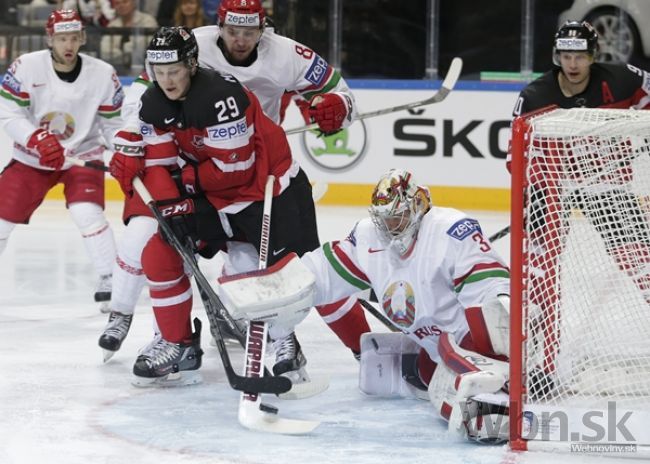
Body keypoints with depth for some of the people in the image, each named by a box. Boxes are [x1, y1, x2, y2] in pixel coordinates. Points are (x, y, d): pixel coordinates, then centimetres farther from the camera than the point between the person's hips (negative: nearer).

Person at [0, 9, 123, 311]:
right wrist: (38, 140, -29)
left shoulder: (102, 74, -13)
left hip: (82, 154, -1)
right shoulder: (27, 67, -17)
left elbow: (113, 123, -3)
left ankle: (109, 281, -11)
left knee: (87, 213, -23)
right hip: (31, 157, 1)